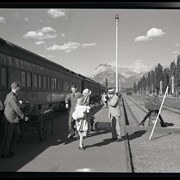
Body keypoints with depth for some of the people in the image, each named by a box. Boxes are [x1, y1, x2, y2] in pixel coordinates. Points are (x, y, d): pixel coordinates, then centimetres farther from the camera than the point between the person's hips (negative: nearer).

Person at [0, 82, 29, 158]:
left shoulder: (9, 95, 6)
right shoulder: (12, 97, -24)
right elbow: (17, 109, -24)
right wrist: (24, 117, -14)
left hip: (13, 119, 10)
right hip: (10, 120, -10)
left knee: (17, 133, 17)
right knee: (8, 136, 3)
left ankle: (10, 149, 26)